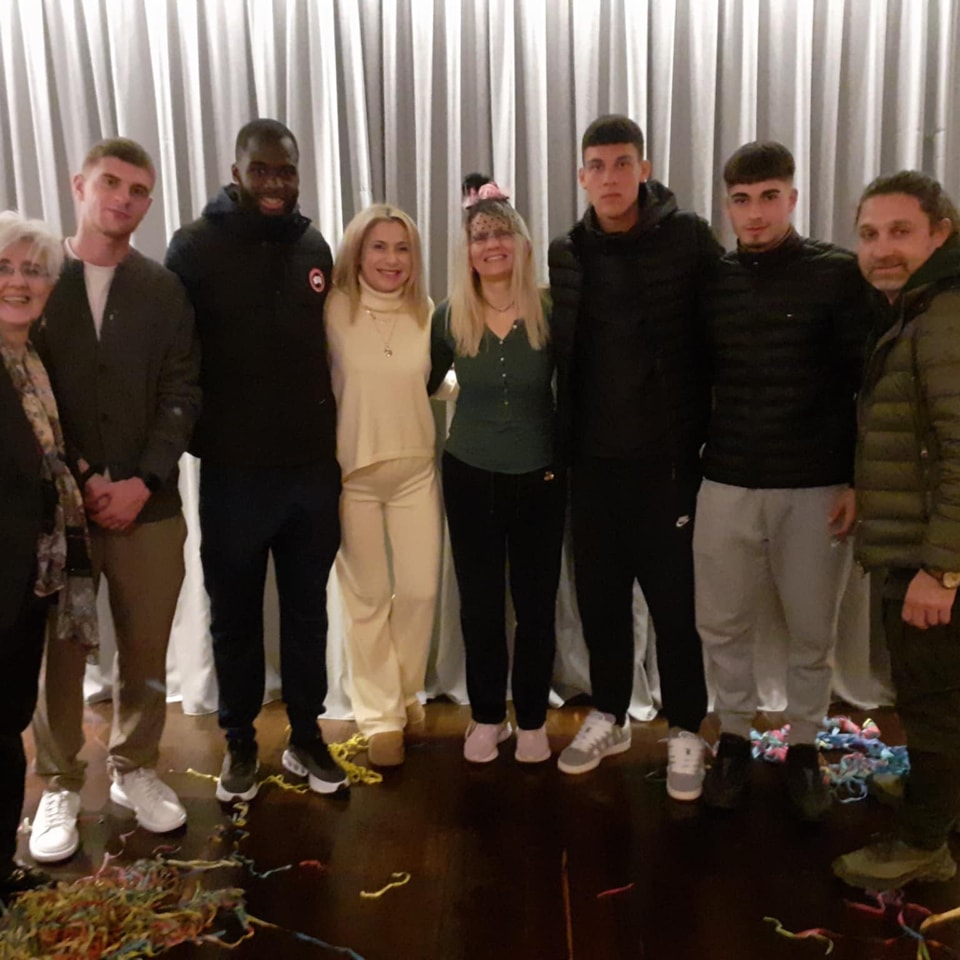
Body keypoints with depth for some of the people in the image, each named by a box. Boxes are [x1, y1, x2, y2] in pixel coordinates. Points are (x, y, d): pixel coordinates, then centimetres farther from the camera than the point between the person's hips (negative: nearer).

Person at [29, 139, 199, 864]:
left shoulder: (164, 290, 6)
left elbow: (180, 395, 1)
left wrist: (143, 483, -10)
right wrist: (76, 477, -9)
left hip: (148, 504, 1)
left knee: (147, 650, 9)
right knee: (60, 652, 7)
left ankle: (136, 769, 29)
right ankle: (61, 785, 25)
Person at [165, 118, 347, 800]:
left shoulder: (314, 246, 7)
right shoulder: (196, 246, -5)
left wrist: (335, 440, 11)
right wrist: (196, 436, -8)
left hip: (313, 465, 3)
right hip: (233, 469, -3)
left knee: (308, 610, 13)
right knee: (235, 613, 11)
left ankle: (307, 736, 29)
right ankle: (240, 743, 29)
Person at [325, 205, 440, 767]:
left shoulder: (428, 313, 3)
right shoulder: (334, 309, -6)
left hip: (417, 470, 3)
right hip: (351, 472, -2)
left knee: (421, 590, 6)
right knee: (368, 598, 6)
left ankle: (407, 694, 31)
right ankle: (380, 716, 22)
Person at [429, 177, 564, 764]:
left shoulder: (549, 314, -8)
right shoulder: (449, 318, -4)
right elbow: (423, 386, 8)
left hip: (540, 478, -1)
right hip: (470, 477, 1)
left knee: (536, 603, 8)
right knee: (480, 603, 11)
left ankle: (532, 719, 26)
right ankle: (488, 716, 28)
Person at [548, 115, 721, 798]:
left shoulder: (689, 239, -6)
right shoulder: (566, 253, 6)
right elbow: (564, 352, 10)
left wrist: (710, 433, -7)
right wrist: (563, 440, 6)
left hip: (668, 458, -3)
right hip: (592, 460, 4)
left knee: (675, 601, 6)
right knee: (599, 597, 14)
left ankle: (686, 731, 25)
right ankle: (609, 718, 33)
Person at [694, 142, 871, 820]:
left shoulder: (839, 274, -3)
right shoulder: (714, 281, 5)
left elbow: (868, 383, -4)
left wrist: (859, 480, -8)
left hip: (816, 486, -2)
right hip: (728, 483, 2)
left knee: (812, 630, 9)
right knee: (723, 625, 9)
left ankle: (805, 748, 29)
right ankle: (735, 739, 29)